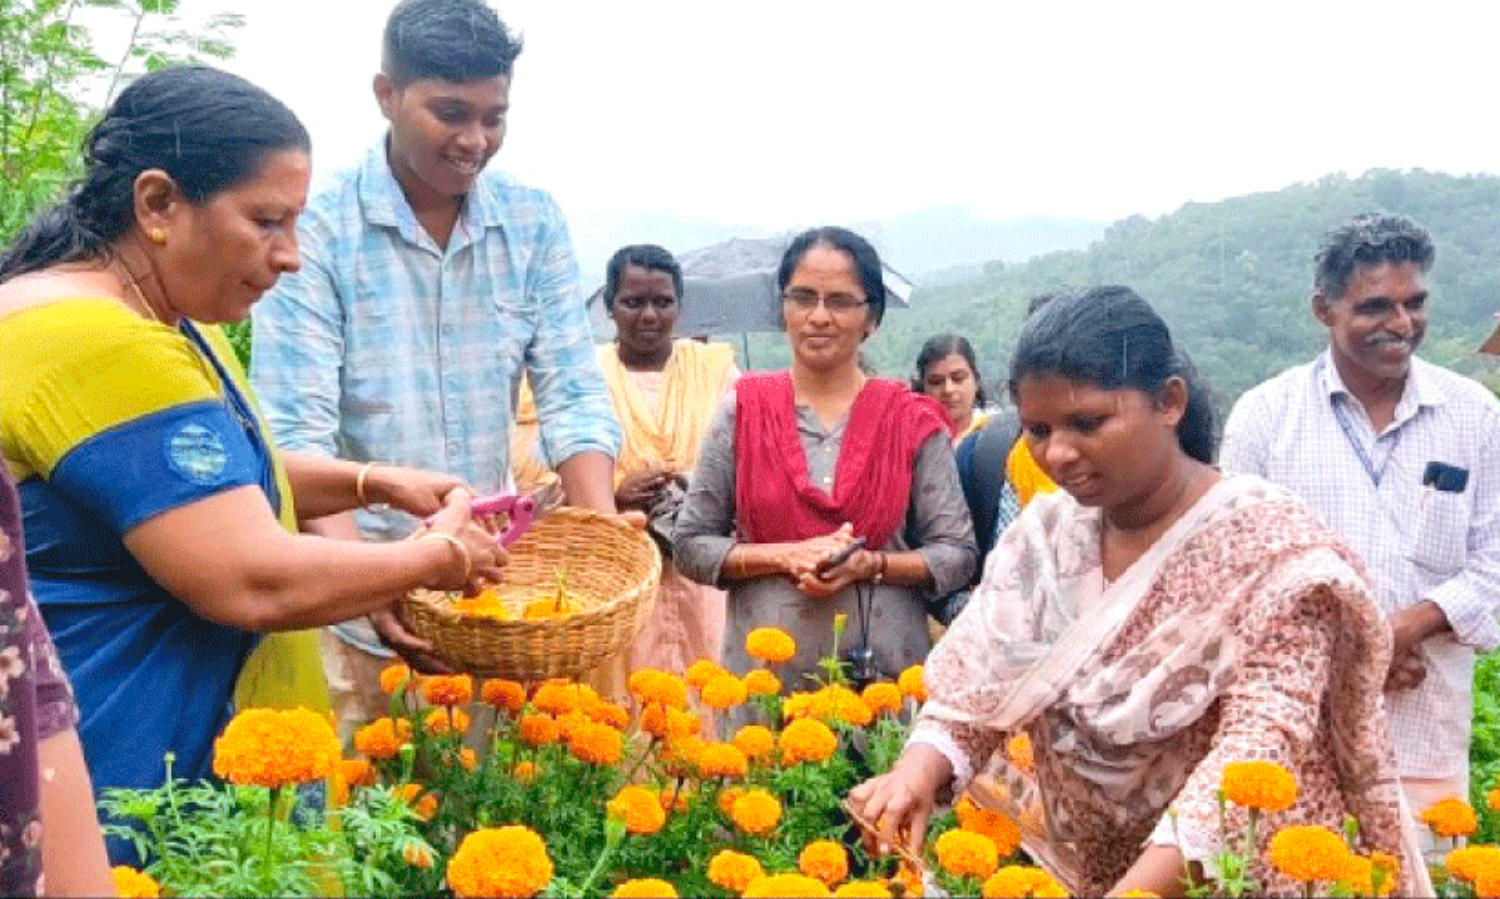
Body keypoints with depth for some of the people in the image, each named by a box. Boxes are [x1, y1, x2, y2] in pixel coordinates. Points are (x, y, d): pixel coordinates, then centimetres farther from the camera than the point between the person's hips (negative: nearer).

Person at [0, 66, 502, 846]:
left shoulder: (161, 322, 9)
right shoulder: (101, 348, -25)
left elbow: (219, 474, 23)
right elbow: (256, 583, -27)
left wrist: (377, 483, 8)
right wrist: (440, 555, -12)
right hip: (116, 774, -10)